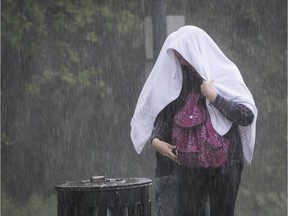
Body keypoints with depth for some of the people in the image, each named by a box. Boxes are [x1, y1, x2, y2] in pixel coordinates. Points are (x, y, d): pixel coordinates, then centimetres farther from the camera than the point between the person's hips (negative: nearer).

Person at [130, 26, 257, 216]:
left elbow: (248, 115, -10)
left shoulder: (225, 75, -4)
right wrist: (155, 138, -5)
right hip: (189, 164, 3)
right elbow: (164, 113, 12)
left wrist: (214, 97, -15)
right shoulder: (179, 78, 6)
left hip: (223, 163, -3)